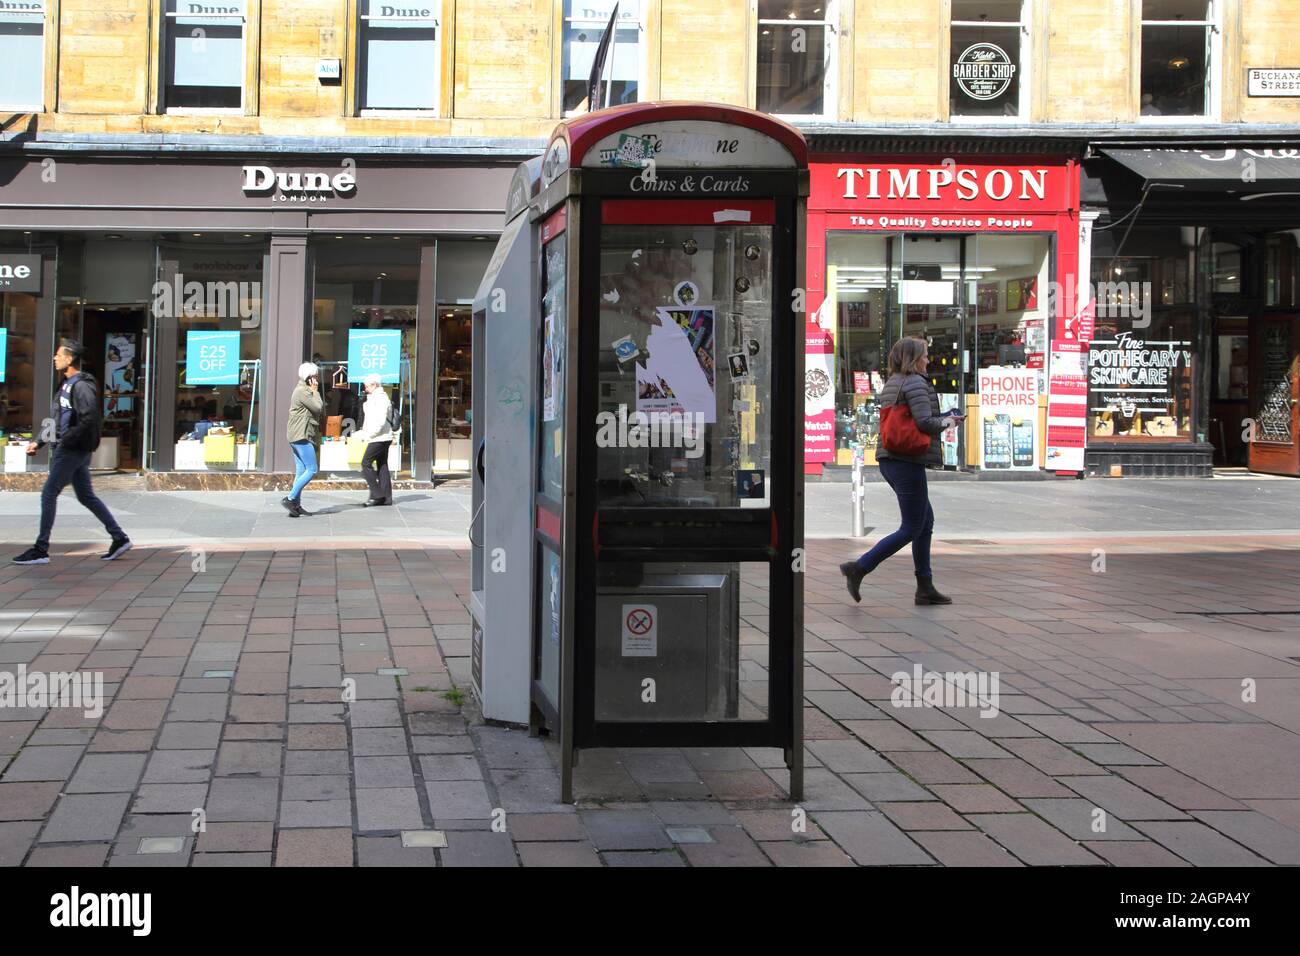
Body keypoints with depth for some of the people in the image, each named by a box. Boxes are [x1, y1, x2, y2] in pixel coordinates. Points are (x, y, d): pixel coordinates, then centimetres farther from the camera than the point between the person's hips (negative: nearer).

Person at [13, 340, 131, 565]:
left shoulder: (81, 386, -14)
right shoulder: (67, 385, 17)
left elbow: (89, 420, -23)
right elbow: (57, 420, 23)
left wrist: (65, 440, -20)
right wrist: (39, 442, 17)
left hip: (72, 450, -10)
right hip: (75, 450, 10)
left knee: (48, 494, -5)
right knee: (86, 496, 12)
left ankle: (41, 550, -1)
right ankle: (119, 538, 13)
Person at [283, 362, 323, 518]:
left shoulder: (303, 390, 21)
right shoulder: (303, 391, -13)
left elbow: (320, 408, 21)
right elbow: (318, 407, -16)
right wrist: (315, 391, -8)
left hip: (298, 437, 11)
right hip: (302, 436, -11)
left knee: (301, 471, 8)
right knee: (311, 470, -11)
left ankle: (296, 505, 7)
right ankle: (290, 499, -13)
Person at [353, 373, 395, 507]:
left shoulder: (380, 398, -14)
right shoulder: (375, 398, 18)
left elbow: (380, 421, -22)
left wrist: (368, 434, -17)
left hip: (379, 438, -10)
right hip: (382, 438, 10)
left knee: (366, 463, -9)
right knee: (382, 466, 9)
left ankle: (376, 494, -9)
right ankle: (386, 497, 10)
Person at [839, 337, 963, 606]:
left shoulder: (890, 384, 17)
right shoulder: (915, 382, -12)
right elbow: (925, 422, -20)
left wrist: (945, 418, 19)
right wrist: (946, 422, 0)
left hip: (889, 460, 10)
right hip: (908, 460, -10)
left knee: (926, 521, 15)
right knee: (911, 529, -3)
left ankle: (925, 588, 15)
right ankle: (859, 568, -8)